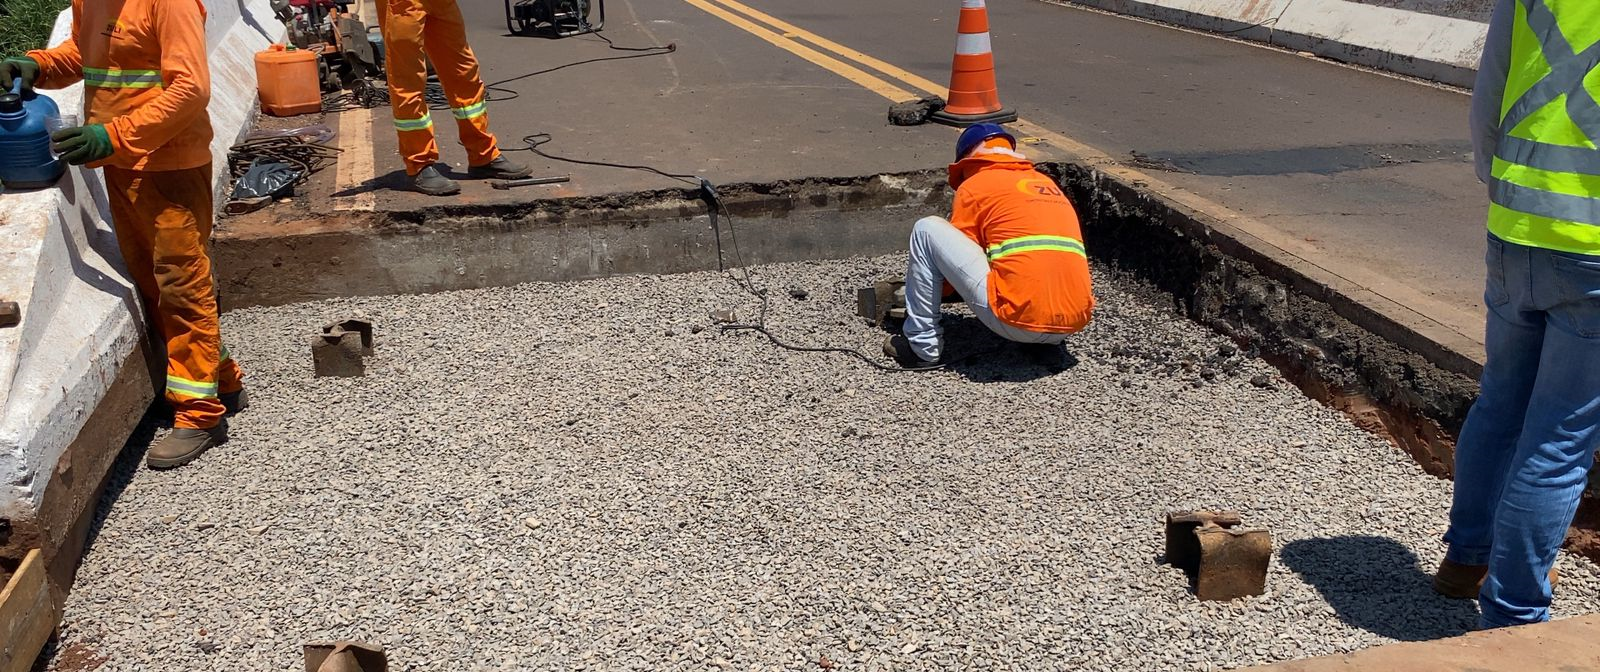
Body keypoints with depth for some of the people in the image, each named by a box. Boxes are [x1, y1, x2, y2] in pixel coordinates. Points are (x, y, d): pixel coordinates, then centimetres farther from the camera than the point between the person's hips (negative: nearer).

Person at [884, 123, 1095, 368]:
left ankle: (923, 345, 7)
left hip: (1019, 321, -6)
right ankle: (1048, 341, 19)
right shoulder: (1047, 183, 26)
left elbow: (954, 251, 11)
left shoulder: (974, 185, 7)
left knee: (927, 230, 6)